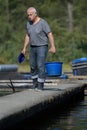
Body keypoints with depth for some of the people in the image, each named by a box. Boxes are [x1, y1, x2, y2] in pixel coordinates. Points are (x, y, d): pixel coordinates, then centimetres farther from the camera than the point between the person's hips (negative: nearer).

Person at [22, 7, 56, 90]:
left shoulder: (43, 23, -15)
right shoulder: (28, 23, 5)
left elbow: (50, 35, -16)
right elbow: (27, 36, 14)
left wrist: (52, 47, -23)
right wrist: (24, 48, 11)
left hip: (42, 47, -6)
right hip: (33, 48, 6)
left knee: (40, 66, -10)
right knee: (33, 66, 9)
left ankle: (40, 85, -3)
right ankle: (35, 83, 23)